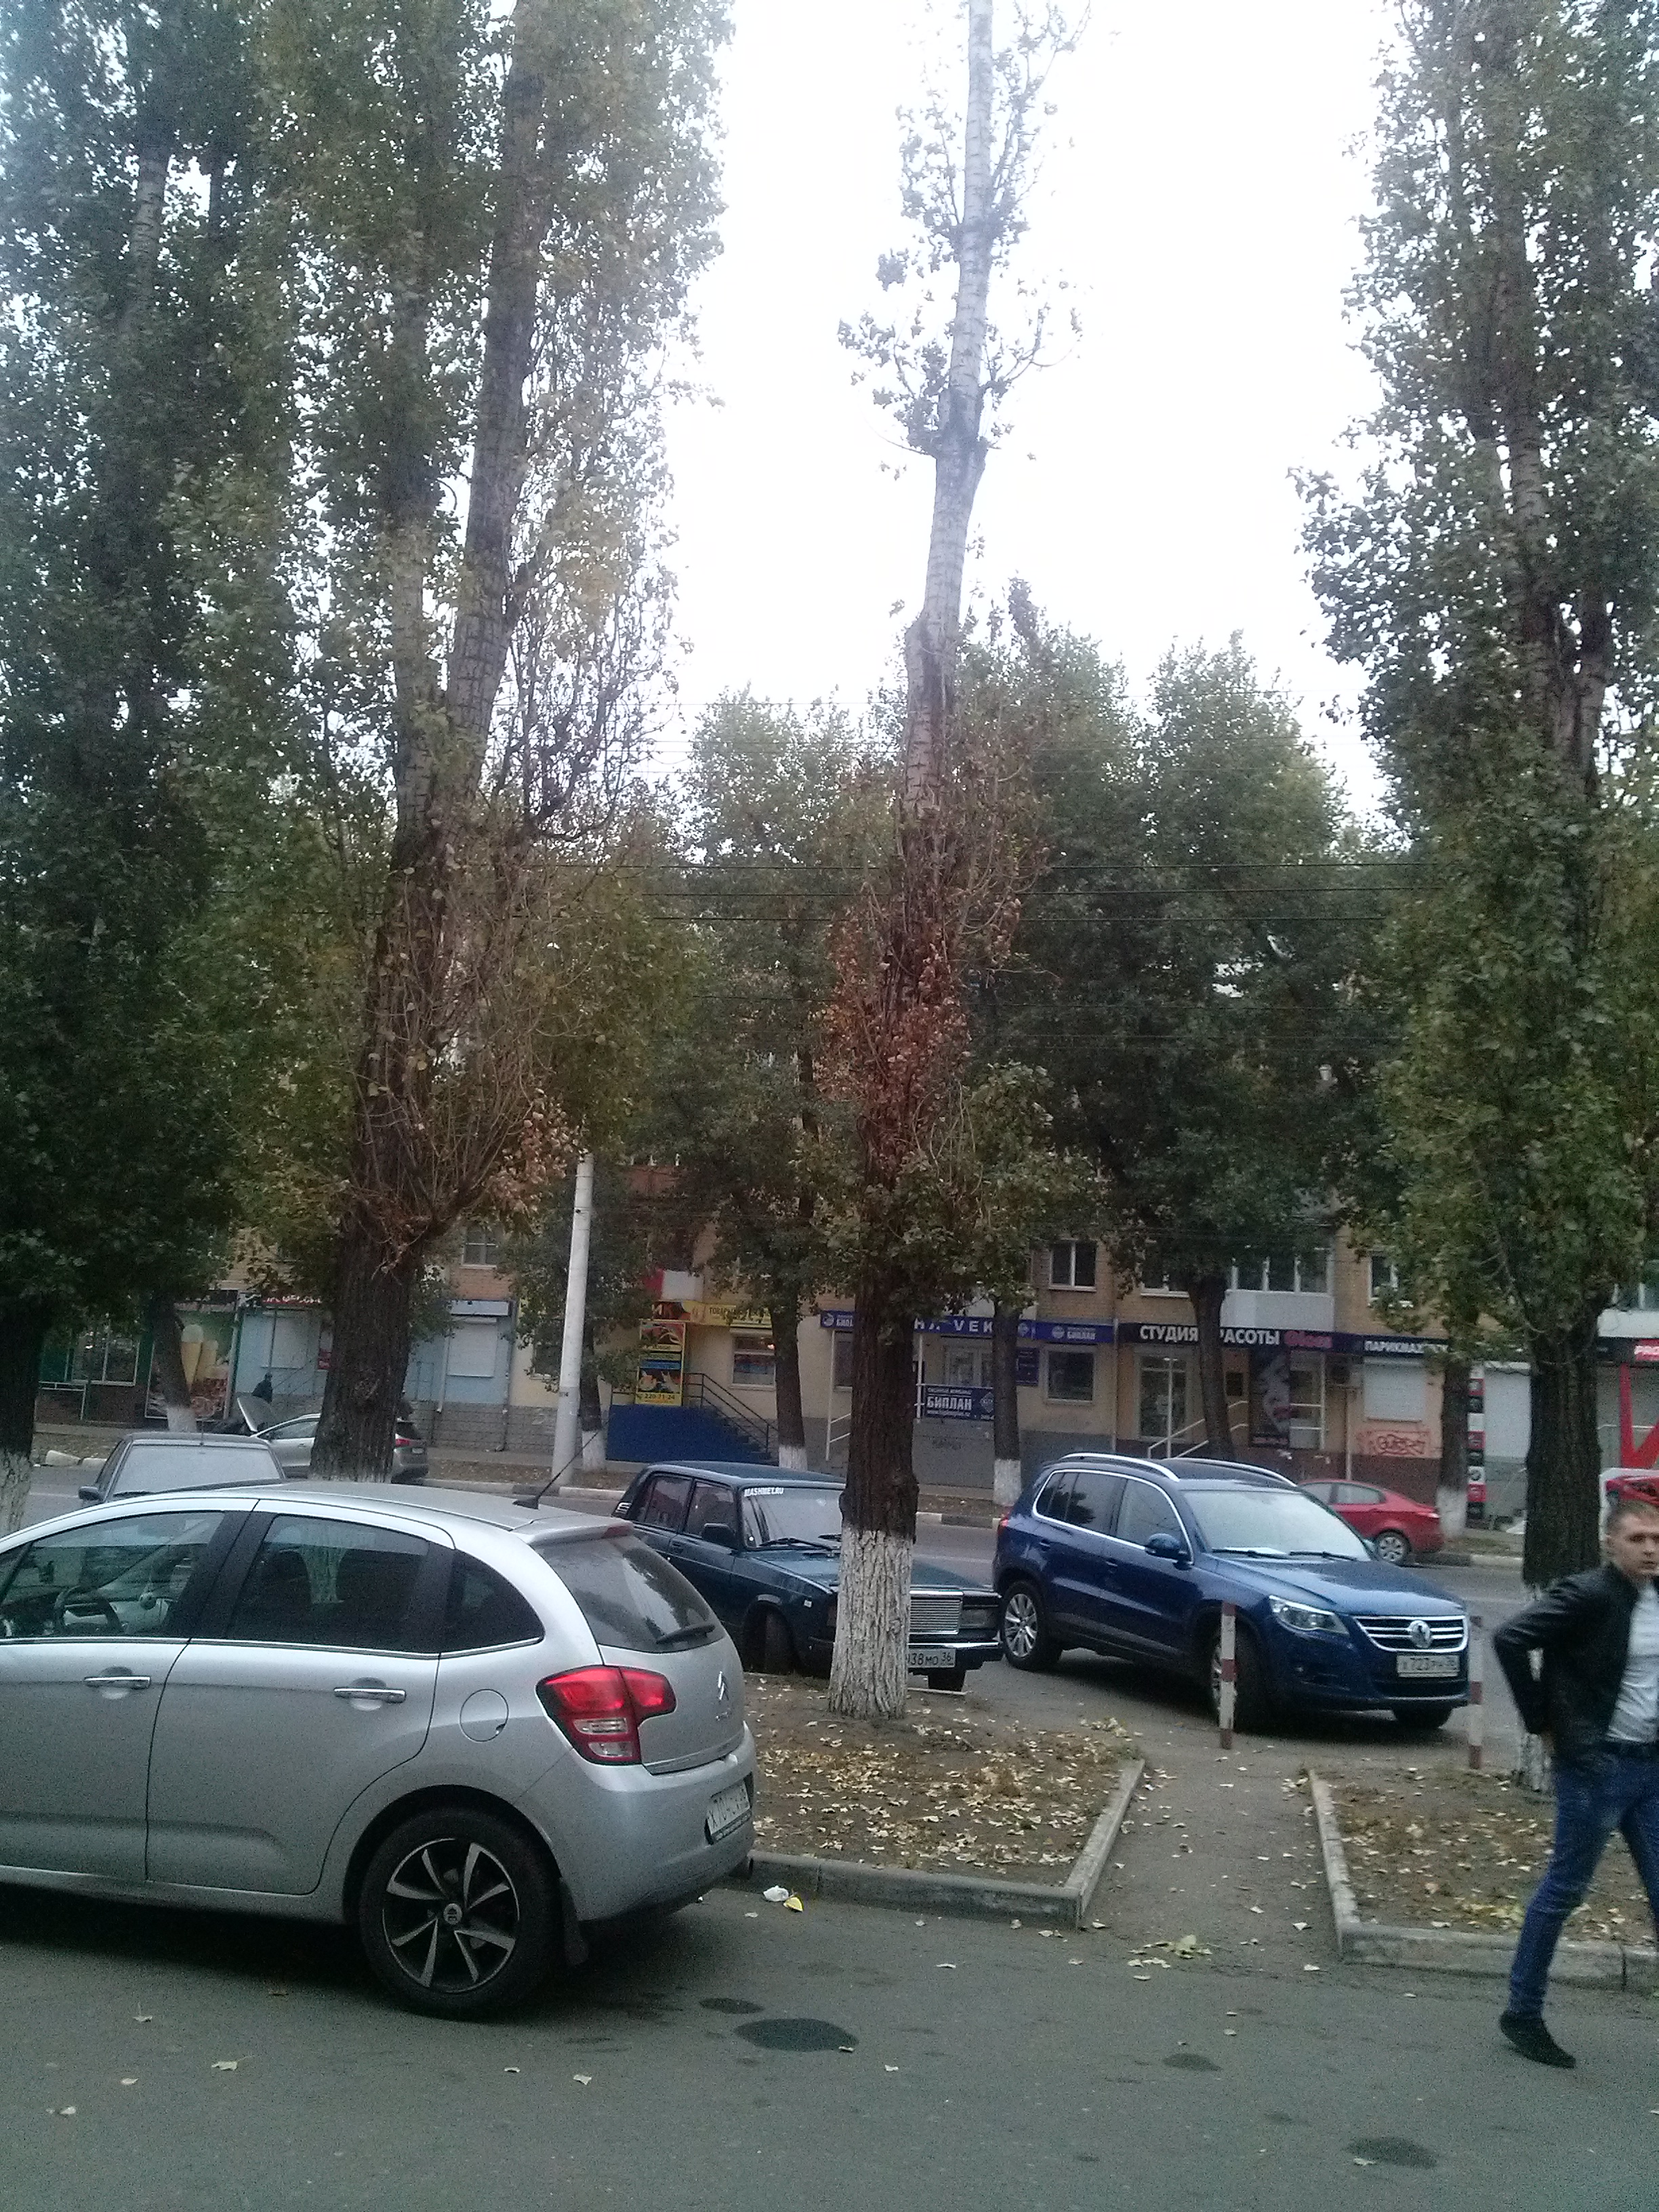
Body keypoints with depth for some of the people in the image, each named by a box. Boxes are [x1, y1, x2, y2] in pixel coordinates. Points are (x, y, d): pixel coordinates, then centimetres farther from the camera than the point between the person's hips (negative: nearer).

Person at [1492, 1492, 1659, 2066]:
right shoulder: (1588, 1597, -15)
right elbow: (1510, 1639, -21)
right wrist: (1542, 1721, -14)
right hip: (1595, 1764, -6)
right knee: (1564, 1888, 3)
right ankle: (1523, 2013, 17)